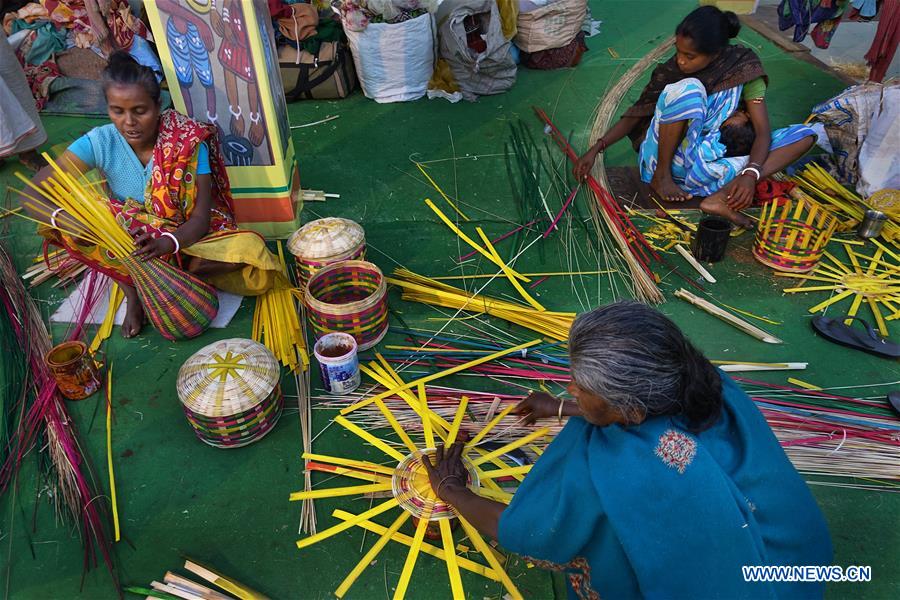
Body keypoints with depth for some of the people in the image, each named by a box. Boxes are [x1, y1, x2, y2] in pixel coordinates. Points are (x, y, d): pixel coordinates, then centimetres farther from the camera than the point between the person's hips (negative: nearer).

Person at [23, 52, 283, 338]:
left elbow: (201, 218, -19)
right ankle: (134, 291, -14)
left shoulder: (188, 142, -18)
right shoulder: (100, 142, -13)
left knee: (249, 249, -32)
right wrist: (70, 222, -39)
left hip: (186, 237, -1)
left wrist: (166, 243, -41)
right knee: (60, 222, -24)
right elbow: (33, 195, -16)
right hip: (127, 242, 1)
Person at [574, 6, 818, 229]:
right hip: (668, 156, -2)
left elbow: (762, 130, -13)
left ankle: (722, 195, -33)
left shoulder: (743, 66, -8)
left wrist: (750, 173, -32)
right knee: (687, 88, -30)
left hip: (710, 158, 3)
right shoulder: (671, 70, -9)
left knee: (805, 135, -14)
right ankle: (661, 174, -16)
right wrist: (596, 148, -9)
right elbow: (636, 113, 0)